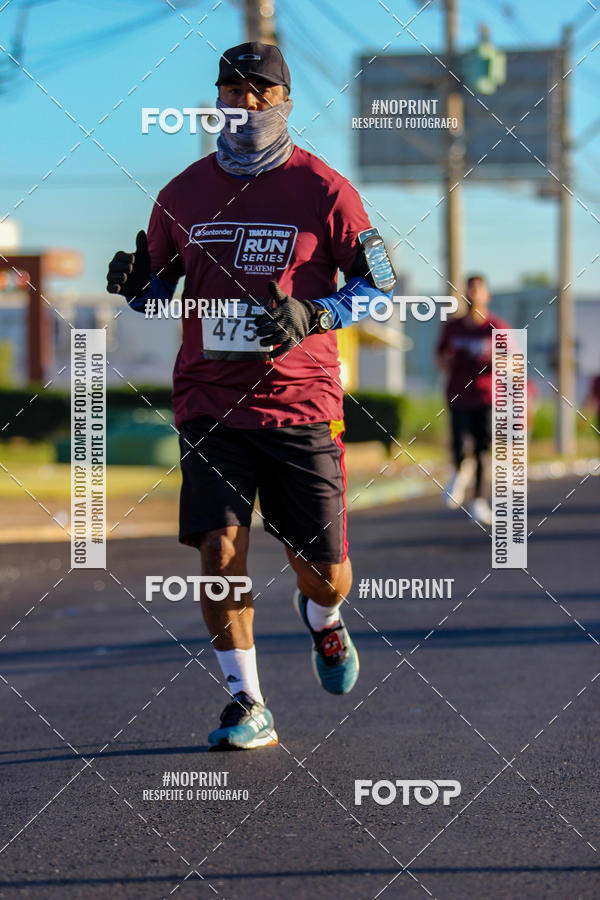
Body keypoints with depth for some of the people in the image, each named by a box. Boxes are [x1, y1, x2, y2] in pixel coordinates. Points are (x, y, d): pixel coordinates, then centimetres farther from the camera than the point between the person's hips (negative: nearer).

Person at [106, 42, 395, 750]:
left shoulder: (323, 191, -1)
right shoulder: (183, 194, 7)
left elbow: (380, 283, 2)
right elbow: (159, 286, 18)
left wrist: (310, 316, -15)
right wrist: (136, 283, -6)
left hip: (301, 402, -1)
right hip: (210, 404, 1)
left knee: (326, 575, 0)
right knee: (219, 548, -13)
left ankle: (320, 617, 39)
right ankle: (247, 707, 1)